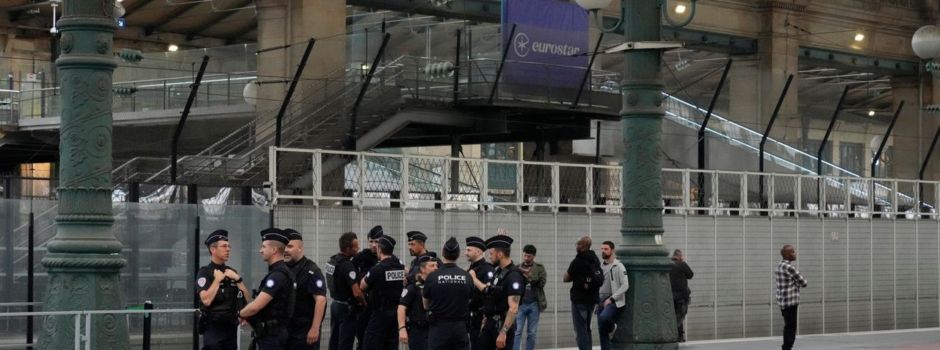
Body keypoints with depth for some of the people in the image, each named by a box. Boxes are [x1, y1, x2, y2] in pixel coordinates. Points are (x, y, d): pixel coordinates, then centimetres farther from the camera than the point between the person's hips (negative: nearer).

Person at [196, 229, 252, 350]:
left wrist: (238, 279, -4)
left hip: (231, 327, 7)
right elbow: (206, 300, -19)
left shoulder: (231, 272, 15)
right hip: (213, 328, -6)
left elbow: (247, 299, 8)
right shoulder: (205, 273, -5)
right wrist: (217, 279, -14)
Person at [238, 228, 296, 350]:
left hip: (272, 335, -10)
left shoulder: (278, 275, -18)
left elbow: (255, 306, -24)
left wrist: (240, 314, -5)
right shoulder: (279, 272, 15)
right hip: (270, 332, 10)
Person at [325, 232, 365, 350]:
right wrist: (364, 303, -7)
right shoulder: (347, 265, -22)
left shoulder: (332, 260, 5)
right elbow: (356, 292, -26)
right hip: (347, 308, -9)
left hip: (335, 304, 9)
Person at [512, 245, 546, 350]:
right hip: (520, 304, 0)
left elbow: (542, 282, -6)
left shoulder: (539, 268, 7)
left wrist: (529, 277, -18)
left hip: (534, 304, 0)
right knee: (517, 331, -7)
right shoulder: (518, 268, 8)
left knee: (532, 333, 6)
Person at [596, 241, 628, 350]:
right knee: (602, 332, 3)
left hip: (614, 302, -7)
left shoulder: (618, 266, -6)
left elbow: (625, 285, -13)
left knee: (603, 317, -32)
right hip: (601, 302, 7)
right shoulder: (601, 267, 14)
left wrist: (611, 299, -17)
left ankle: (612, 328, 0)